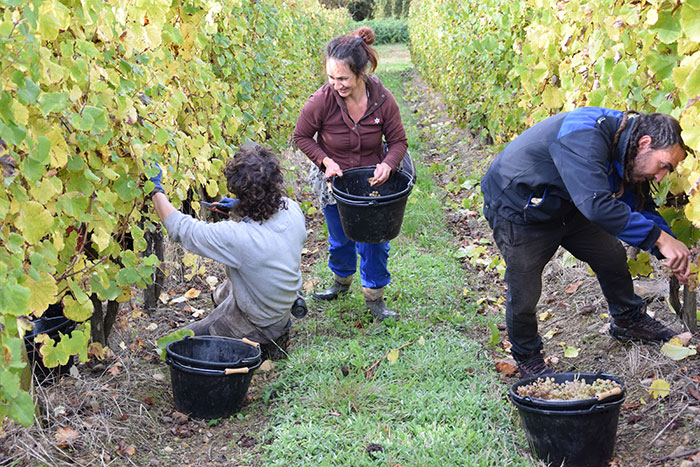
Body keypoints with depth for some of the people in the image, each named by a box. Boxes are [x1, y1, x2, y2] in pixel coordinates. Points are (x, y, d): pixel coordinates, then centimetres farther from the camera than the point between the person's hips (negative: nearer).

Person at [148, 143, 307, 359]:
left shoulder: (238, 237, -40)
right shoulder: (292, 210, -20)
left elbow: (179, 227, -28)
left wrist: (155, 190, -16)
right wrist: (242, 207, 3)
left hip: (253, 323, -8)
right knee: (221, 294, 34)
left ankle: (261, 343, 3)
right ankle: (276, 329, 21)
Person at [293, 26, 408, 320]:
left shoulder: (382, 100, -22)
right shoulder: (321, 101, -26)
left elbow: (398, 141, -8)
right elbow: (301, 136, -7)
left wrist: (387, 164, -28)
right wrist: (326, 161, -21)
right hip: (334, 182, 0)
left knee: (374, 241, 6)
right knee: (340, 238, 20)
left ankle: (374, 298, 28)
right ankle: (342, 281, 49)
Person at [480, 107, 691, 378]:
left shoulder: (627, 155, -7)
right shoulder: (585, 136, -38)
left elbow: (640, 208, 5)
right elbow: (597, 205, -49)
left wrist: (672, 254, -8)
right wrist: (659, 237, -44)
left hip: (565, 208, 8)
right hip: (518, 211, -8)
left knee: (612, 256, 11)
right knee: (524, 294, -5)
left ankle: (627, 320, 37)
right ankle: (527, 357, 22)